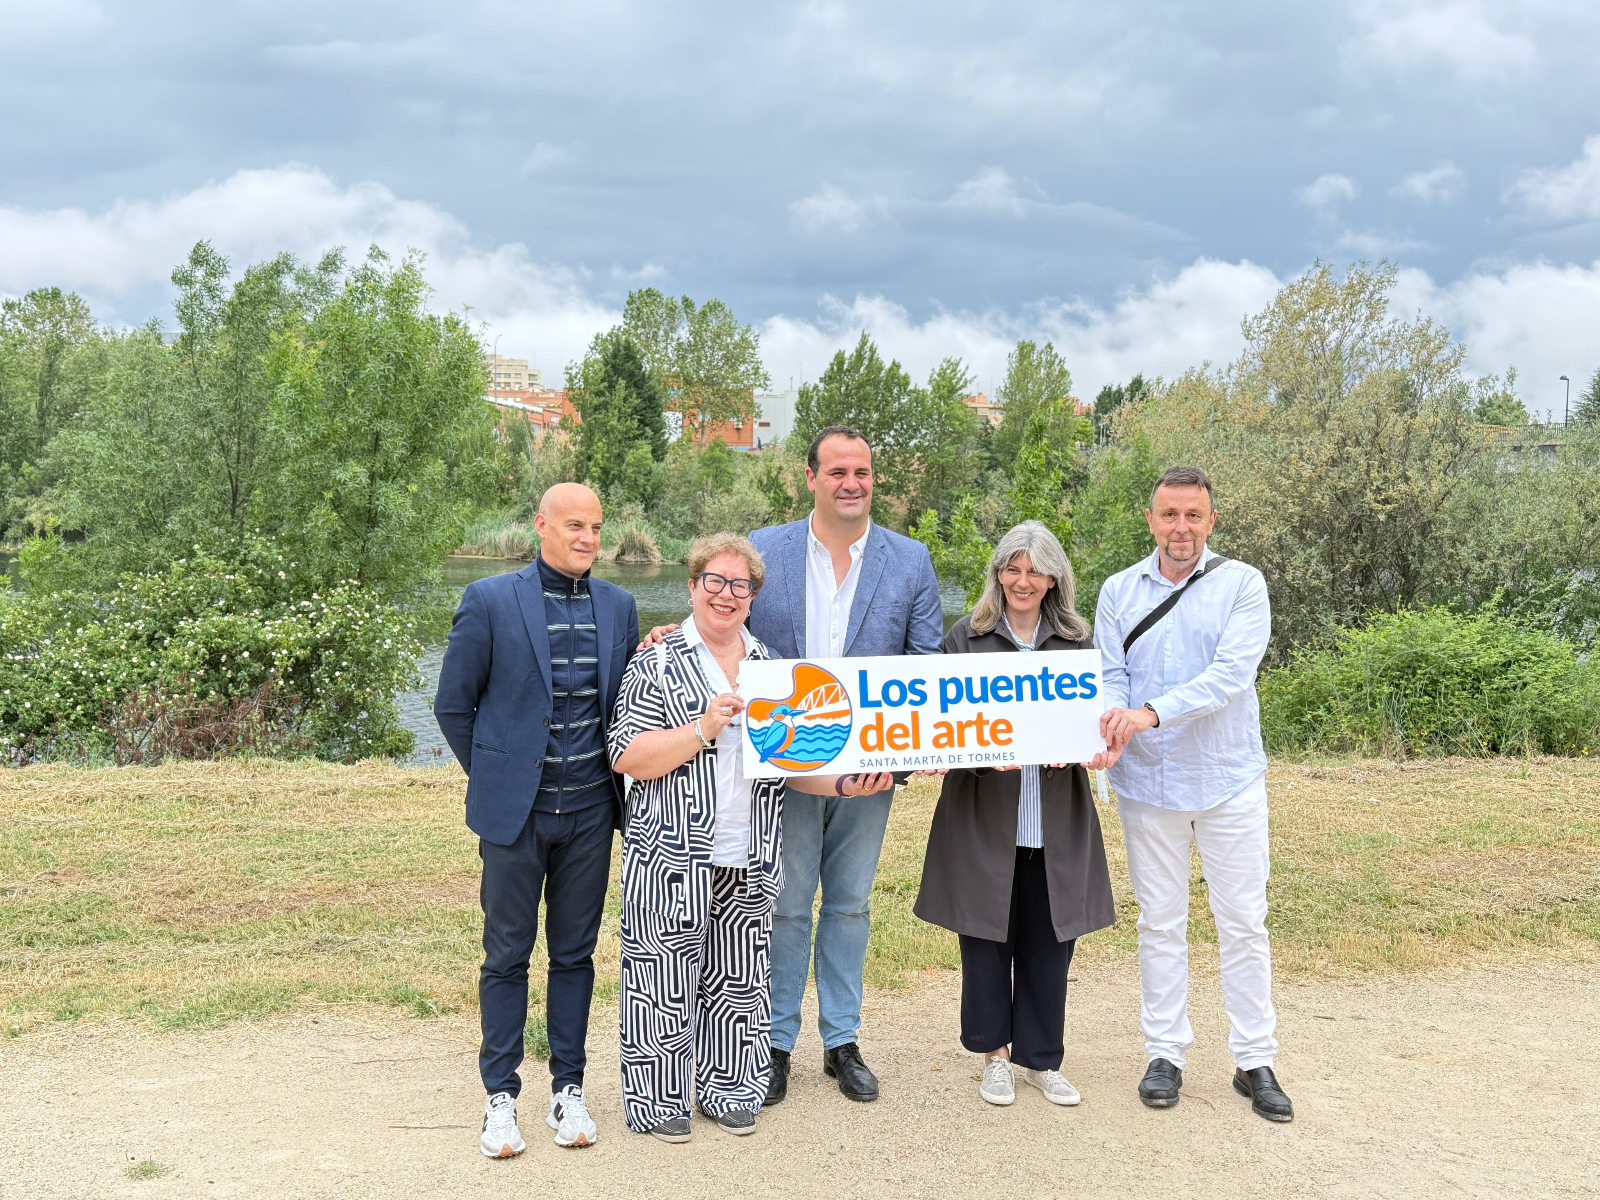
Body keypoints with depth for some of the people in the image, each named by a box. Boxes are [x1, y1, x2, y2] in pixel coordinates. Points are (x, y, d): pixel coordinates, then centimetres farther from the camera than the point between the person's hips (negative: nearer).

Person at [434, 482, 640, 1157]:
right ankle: (500, 1097, 19)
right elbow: (453, 705, 0)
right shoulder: (489, 602, -6)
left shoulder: (618, 607, 6)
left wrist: (613, 781, 7)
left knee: (574, 952, 11)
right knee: (507, 956, 7)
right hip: (515, 811, -3)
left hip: (590, 812, 3)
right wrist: (493, 778, 3)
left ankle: (567, 1089, 23)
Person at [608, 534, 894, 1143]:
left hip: (749, 862, 5)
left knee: (738, 978, 13)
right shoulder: (658, 665, -4)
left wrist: (843, 783, 1)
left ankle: (728, 1090, 28)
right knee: (667, 979, 2)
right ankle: (659, 1100, 18)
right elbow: (628, 758, -12)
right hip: (673, 860, -4)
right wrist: (704, 729, -20)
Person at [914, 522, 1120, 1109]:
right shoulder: (967, 636, 1)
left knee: (1048, 940, 8)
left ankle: (1040, 1058, 23)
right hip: (984, 814, -2)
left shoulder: (1076, 641, 8)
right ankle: (994, 1053, 23)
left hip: (1056, 818, 2)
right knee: (986, 937, 6)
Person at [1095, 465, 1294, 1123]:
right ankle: (1165, 1053, 21)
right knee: (1160, 921, 10)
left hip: (1228, 778, -2)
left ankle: (1254, 1061, 15)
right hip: (1148, 779, 2)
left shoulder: (1241, 585, -5)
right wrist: (1113, 715, -23)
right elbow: (1109, 673, 0)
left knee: (1243, 922, 3)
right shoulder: (1119, 591, 5)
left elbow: (1231, 673, -17)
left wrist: (1152, 712, -28)